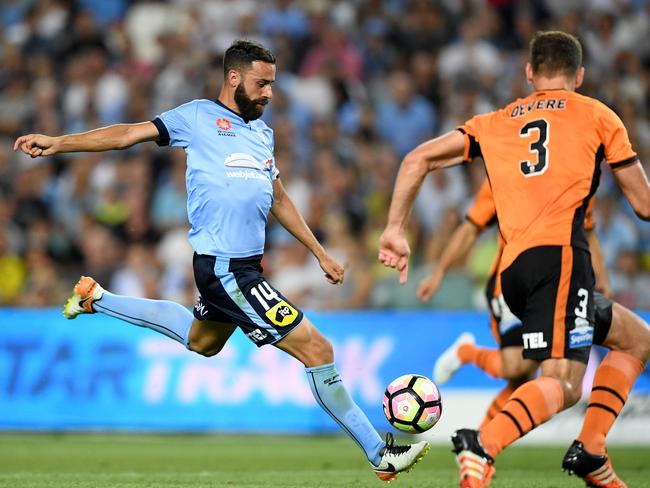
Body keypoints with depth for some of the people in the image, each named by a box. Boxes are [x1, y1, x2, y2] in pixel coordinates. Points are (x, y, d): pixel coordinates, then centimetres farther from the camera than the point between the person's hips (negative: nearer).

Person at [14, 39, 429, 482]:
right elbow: (131, 133, -4)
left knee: (201, 341, 32)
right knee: (318, 350, -11)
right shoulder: (199, 117, -4)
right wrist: (59, 143, -11)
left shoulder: (262, 131, 17)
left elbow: (278, 199, 26)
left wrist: (320, 253, 26)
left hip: (247, 263, 9)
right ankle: (381, 454, -3)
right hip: (225, 268, -9)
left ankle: (95, 299, 44)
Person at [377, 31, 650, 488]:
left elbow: (418, 159, 17)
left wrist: (395, 230, 19)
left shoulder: (496, 123, 25)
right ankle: (483, 445, -44)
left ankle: (591, 449, 7)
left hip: (513, 270, 6)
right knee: (563, 383, -18)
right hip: (559, 251, -6)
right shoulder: (597, 115, 15)